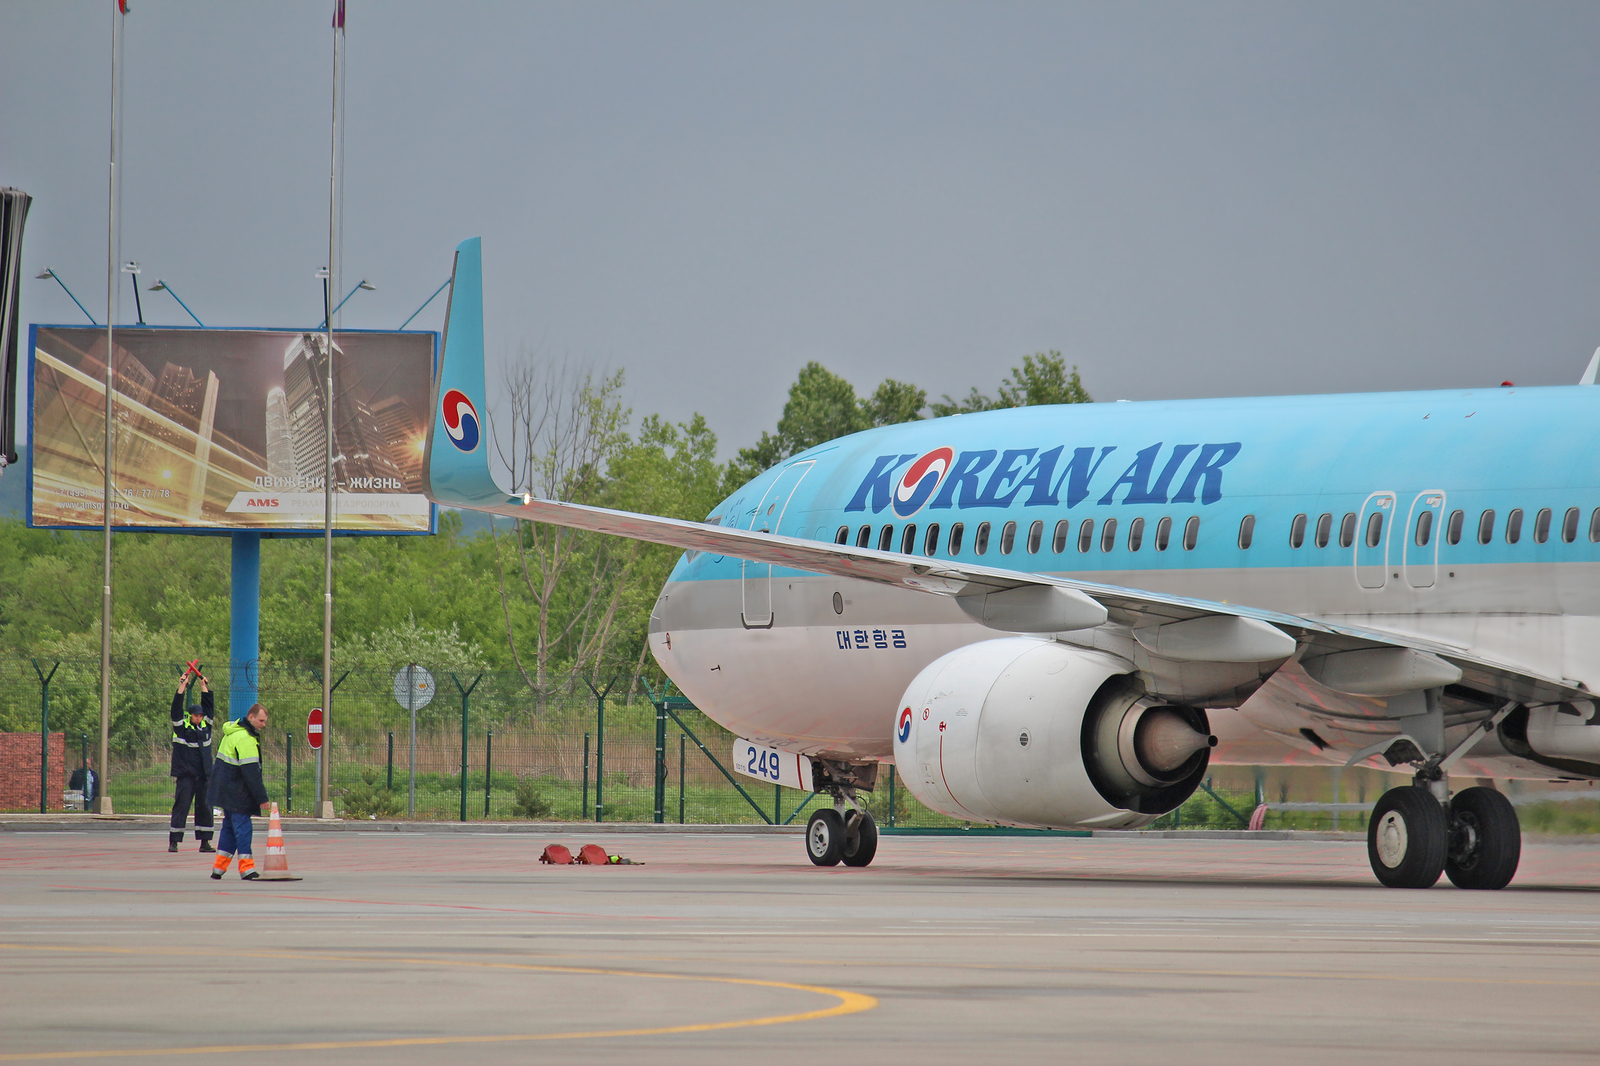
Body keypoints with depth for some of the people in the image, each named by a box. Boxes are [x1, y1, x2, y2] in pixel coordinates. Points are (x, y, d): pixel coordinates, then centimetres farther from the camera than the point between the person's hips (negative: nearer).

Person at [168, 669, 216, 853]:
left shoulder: (205, 726, 11)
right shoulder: (181, 727, 0)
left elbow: (209, 706, 12)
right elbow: (176, 708, -8)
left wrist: (204, 686, 9)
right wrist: (182, 686, -9)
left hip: (203, 775, 4)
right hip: (185, 775, -4)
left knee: (205, 808, 5)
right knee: (181, 807, -4)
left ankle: (204, 841, 10)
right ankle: (173, 842, -2)